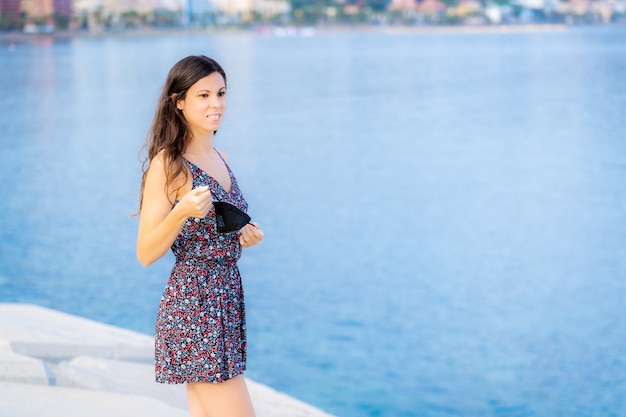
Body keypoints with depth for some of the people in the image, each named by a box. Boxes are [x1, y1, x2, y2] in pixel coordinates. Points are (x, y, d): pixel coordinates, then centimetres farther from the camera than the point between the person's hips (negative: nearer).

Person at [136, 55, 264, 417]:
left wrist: (245, 236, 4)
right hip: (193, 305, -8)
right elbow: (146, 253, -12)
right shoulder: (168, 163, -11)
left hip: (226, 301, 8)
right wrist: (182, 212, -27)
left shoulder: (220, 158, 12)